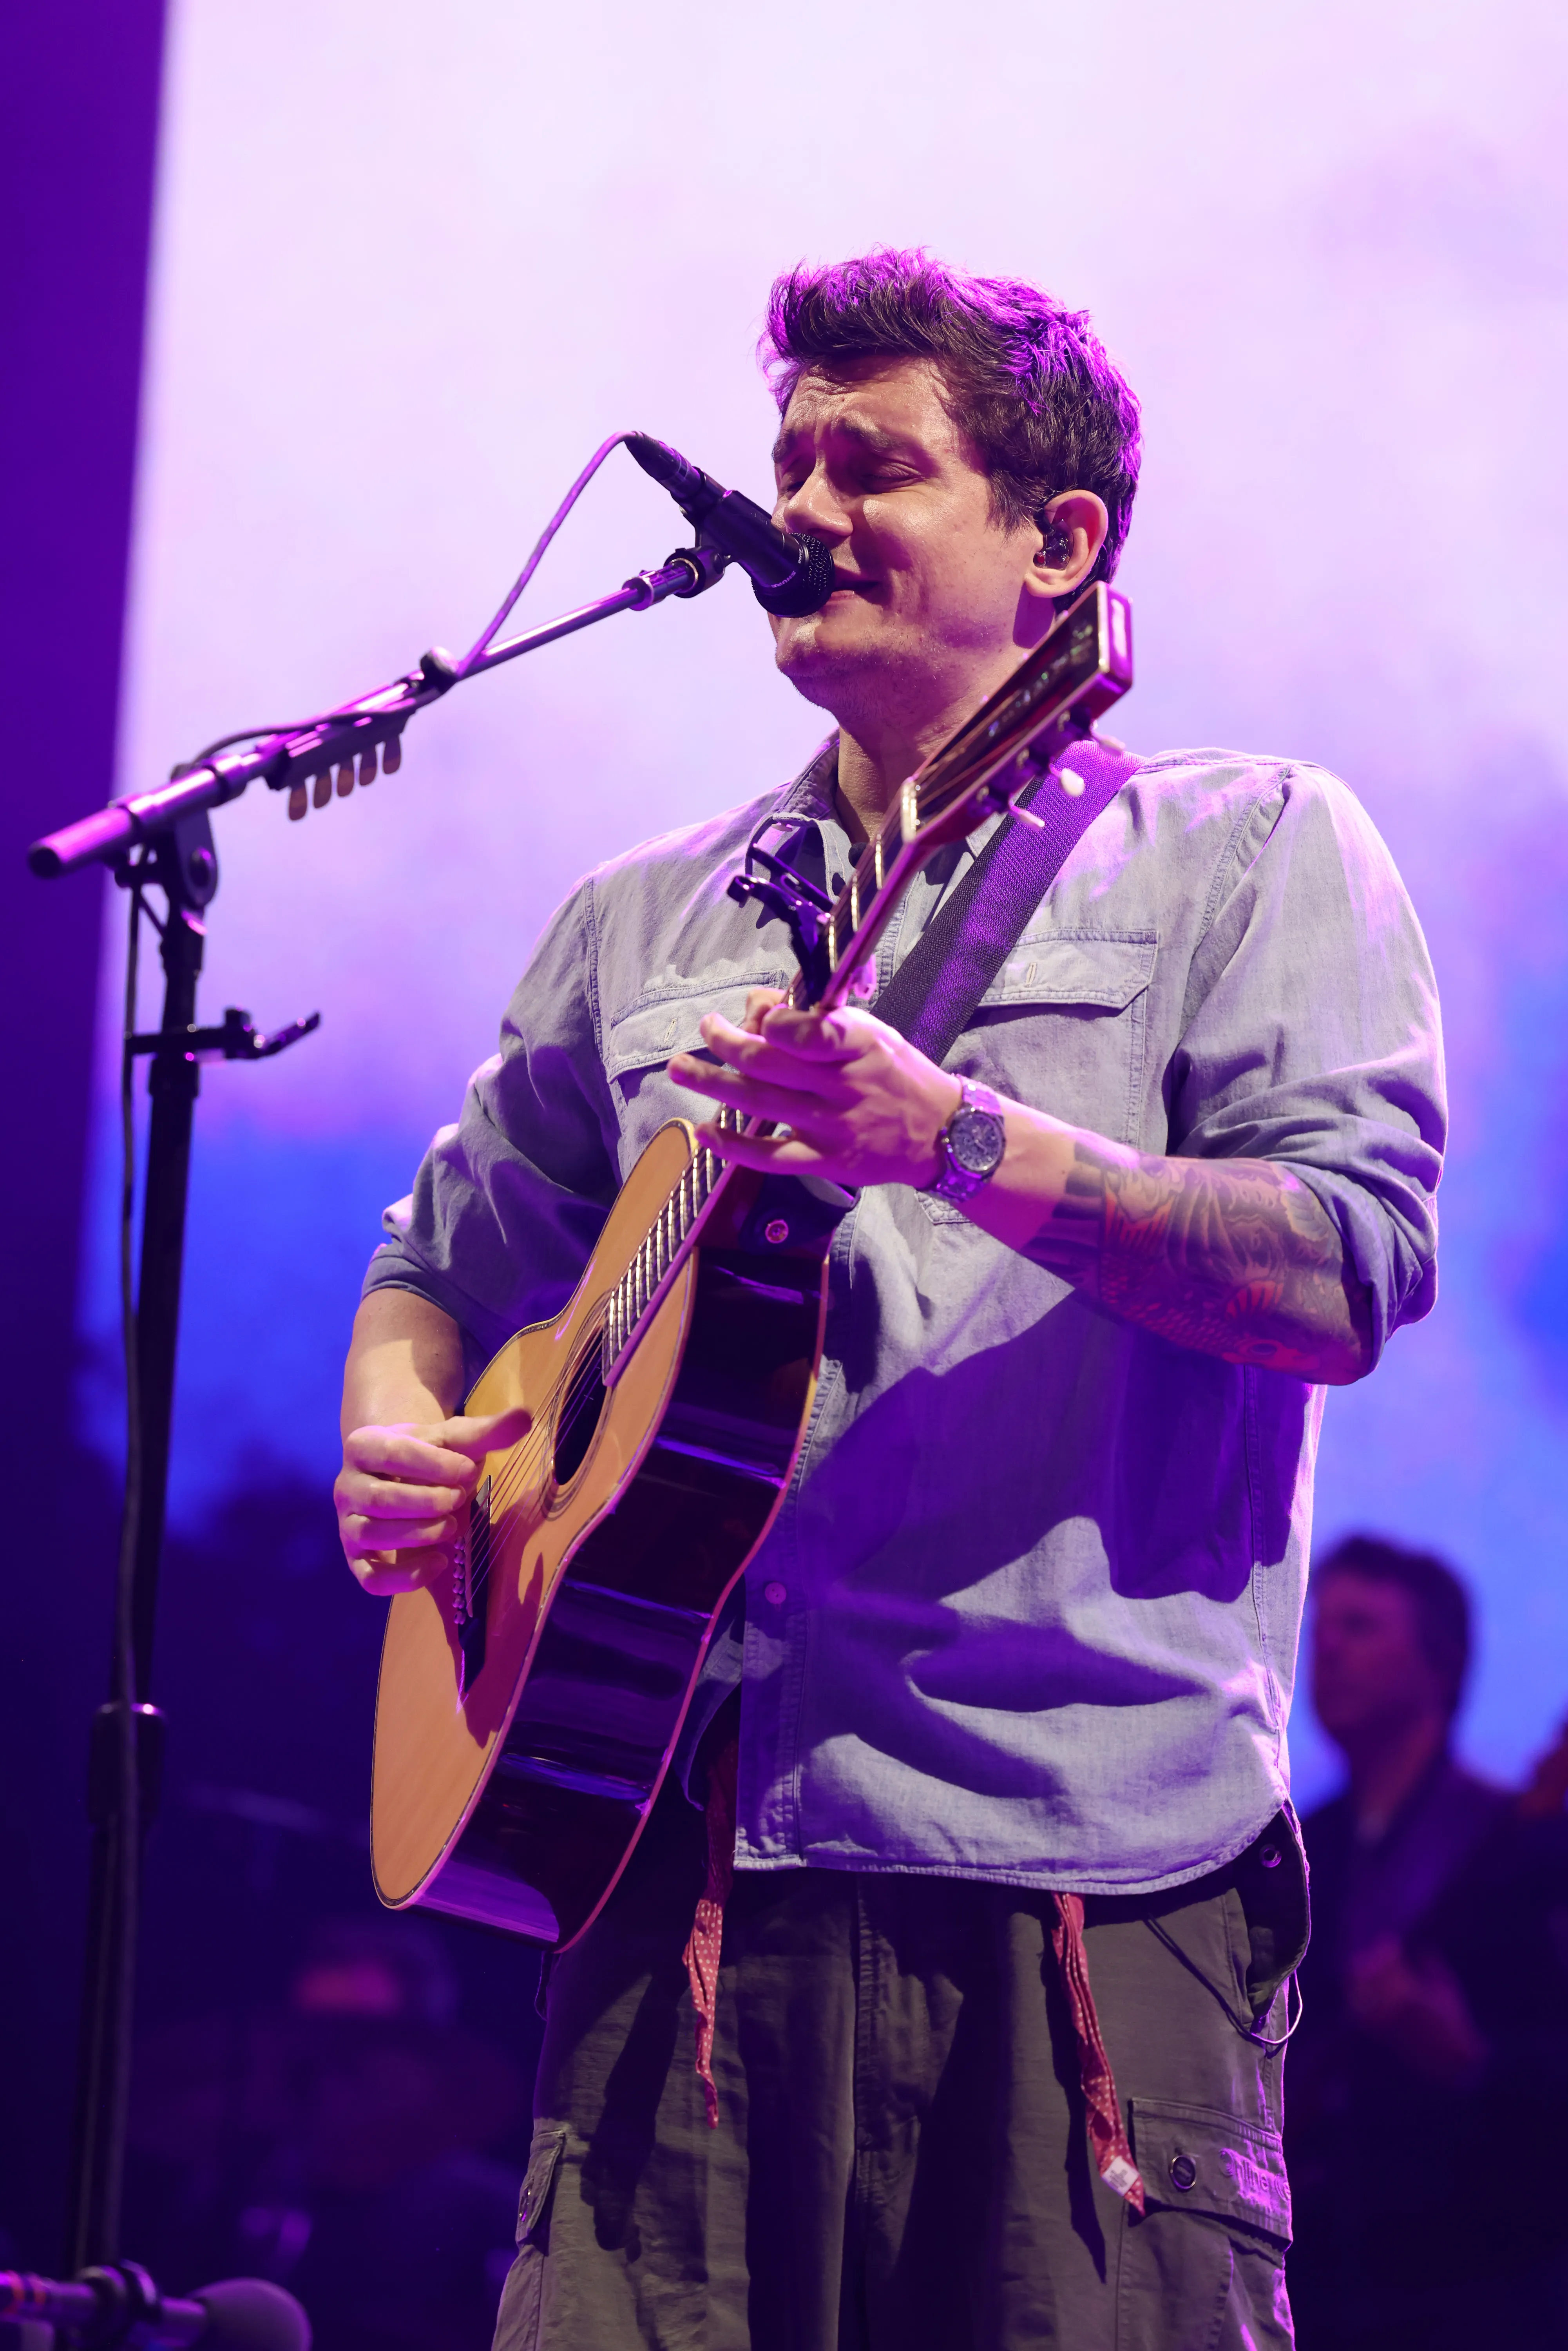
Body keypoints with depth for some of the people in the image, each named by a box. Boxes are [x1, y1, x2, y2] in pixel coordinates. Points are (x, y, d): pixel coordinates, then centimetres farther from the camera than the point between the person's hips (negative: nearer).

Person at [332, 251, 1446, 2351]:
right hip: (691, 1842, 4)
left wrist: (960, 1136, -18)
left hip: (1090, 1869, -3)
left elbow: (1354, 1270, -7)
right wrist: (400, 1440, 6)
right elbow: (449, 1260, 29)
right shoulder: (646, 918, 22)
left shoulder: (1248, 853, 7)